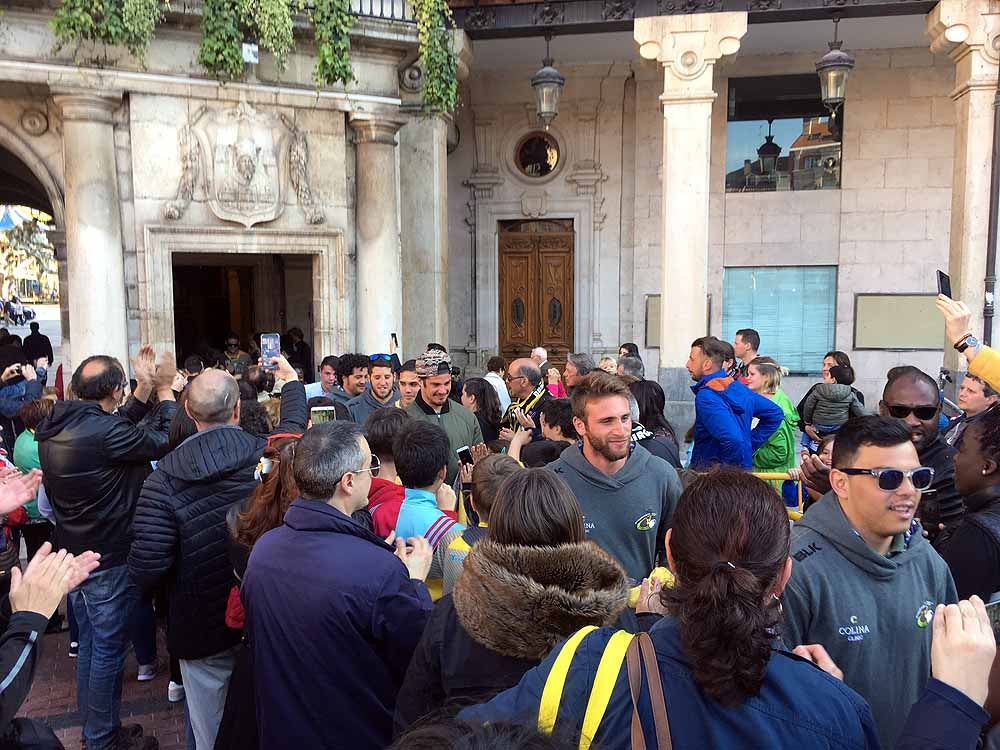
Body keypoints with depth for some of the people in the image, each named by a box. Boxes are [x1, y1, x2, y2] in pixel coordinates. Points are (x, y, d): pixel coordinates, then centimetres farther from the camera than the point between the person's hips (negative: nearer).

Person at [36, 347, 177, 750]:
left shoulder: (55, 426, 1)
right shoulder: (103, 431, -27)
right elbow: (164, 440, -17)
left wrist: (145, 389, 10)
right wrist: (165, 389, -6)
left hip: (73, 556, 9)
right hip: (108, 561, -9)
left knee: (90, 645, 21)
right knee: (108, 650, 6)